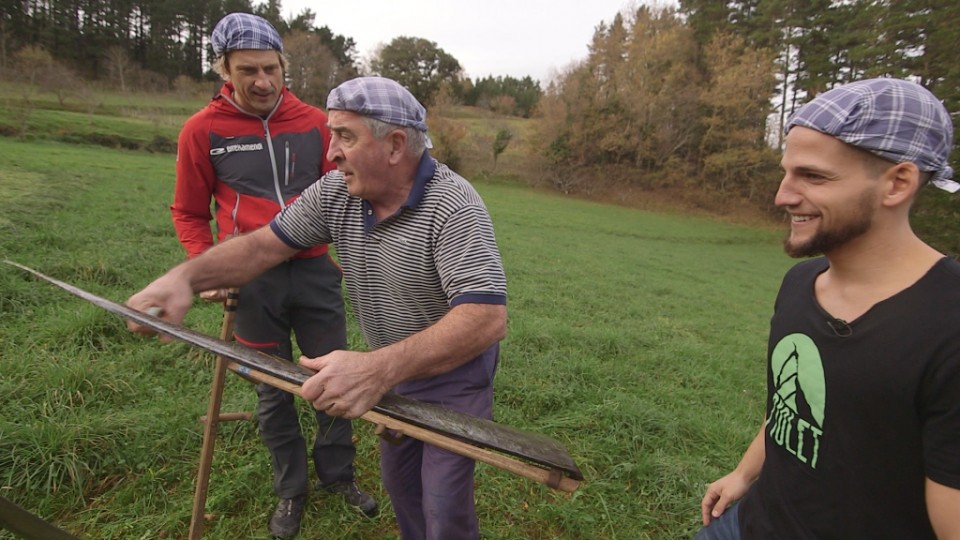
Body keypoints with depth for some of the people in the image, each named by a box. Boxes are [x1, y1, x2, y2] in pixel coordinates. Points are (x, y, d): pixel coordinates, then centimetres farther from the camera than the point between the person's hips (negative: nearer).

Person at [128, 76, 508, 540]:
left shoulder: (454, 206, -30)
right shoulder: (335, 193, -8)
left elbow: (486, 318, -40)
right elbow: (264, 245, -3)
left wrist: (378, 370, -51)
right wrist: (186, 275, -22)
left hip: (455, 372, -6)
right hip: (393, 368, 7)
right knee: (398, 480, 23)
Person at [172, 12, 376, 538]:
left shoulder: (314, 122, 2)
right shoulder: (202, 129, -2)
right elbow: (189, 213, 8)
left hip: (315, 272, 1)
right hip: (252, 281, -1)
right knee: (273, 391, 11)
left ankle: (336, 471, 34)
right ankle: (290, 489, 32)